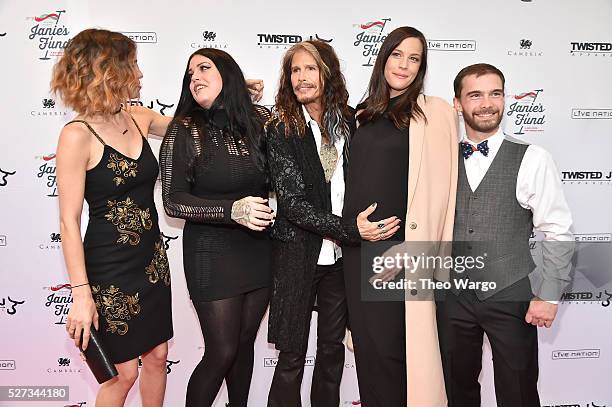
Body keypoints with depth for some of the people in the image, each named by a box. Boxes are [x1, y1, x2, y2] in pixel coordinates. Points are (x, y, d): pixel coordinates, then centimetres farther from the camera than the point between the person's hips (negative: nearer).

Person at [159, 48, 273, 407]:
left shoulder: (260, 119, 0)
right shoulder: (185, 130, -9)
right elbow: (173, 201, -12)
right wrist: (232, 210, -24)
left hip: (259, 250, 4)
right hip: (212, 254, -4)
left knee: (245, 342, 18)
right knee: (222, 352, 2)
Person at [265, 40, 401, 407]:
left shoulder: (349, 121, 2)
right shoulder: (281, 130, -8)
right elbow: (292, 201, -15)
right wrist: (349, 229, -23)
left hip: (341, 254, 3)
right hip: (297, 255, -3)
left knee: (333, 346, 16)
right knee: (293, 355, 6)